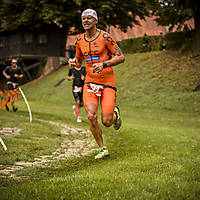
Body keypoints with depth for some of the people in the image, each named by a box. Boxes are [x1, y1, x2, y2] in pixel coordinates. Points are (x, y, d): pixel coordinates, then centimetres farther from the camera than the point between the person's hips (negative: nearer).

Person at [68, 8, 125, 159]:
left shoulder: (104, 37, -8)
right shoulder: (80, 41, 8)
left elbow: (121, 57, -7)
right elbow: (79, 63, 20)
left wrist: (104, 64, -21)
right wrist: (74, 62, -3)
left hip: (108, 83, -4)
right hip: (90, 82, 4)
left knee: (106, 122, -9)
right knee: (91, 116, -15)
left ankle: (115, 113, 30)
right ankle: (103, 149, 3)